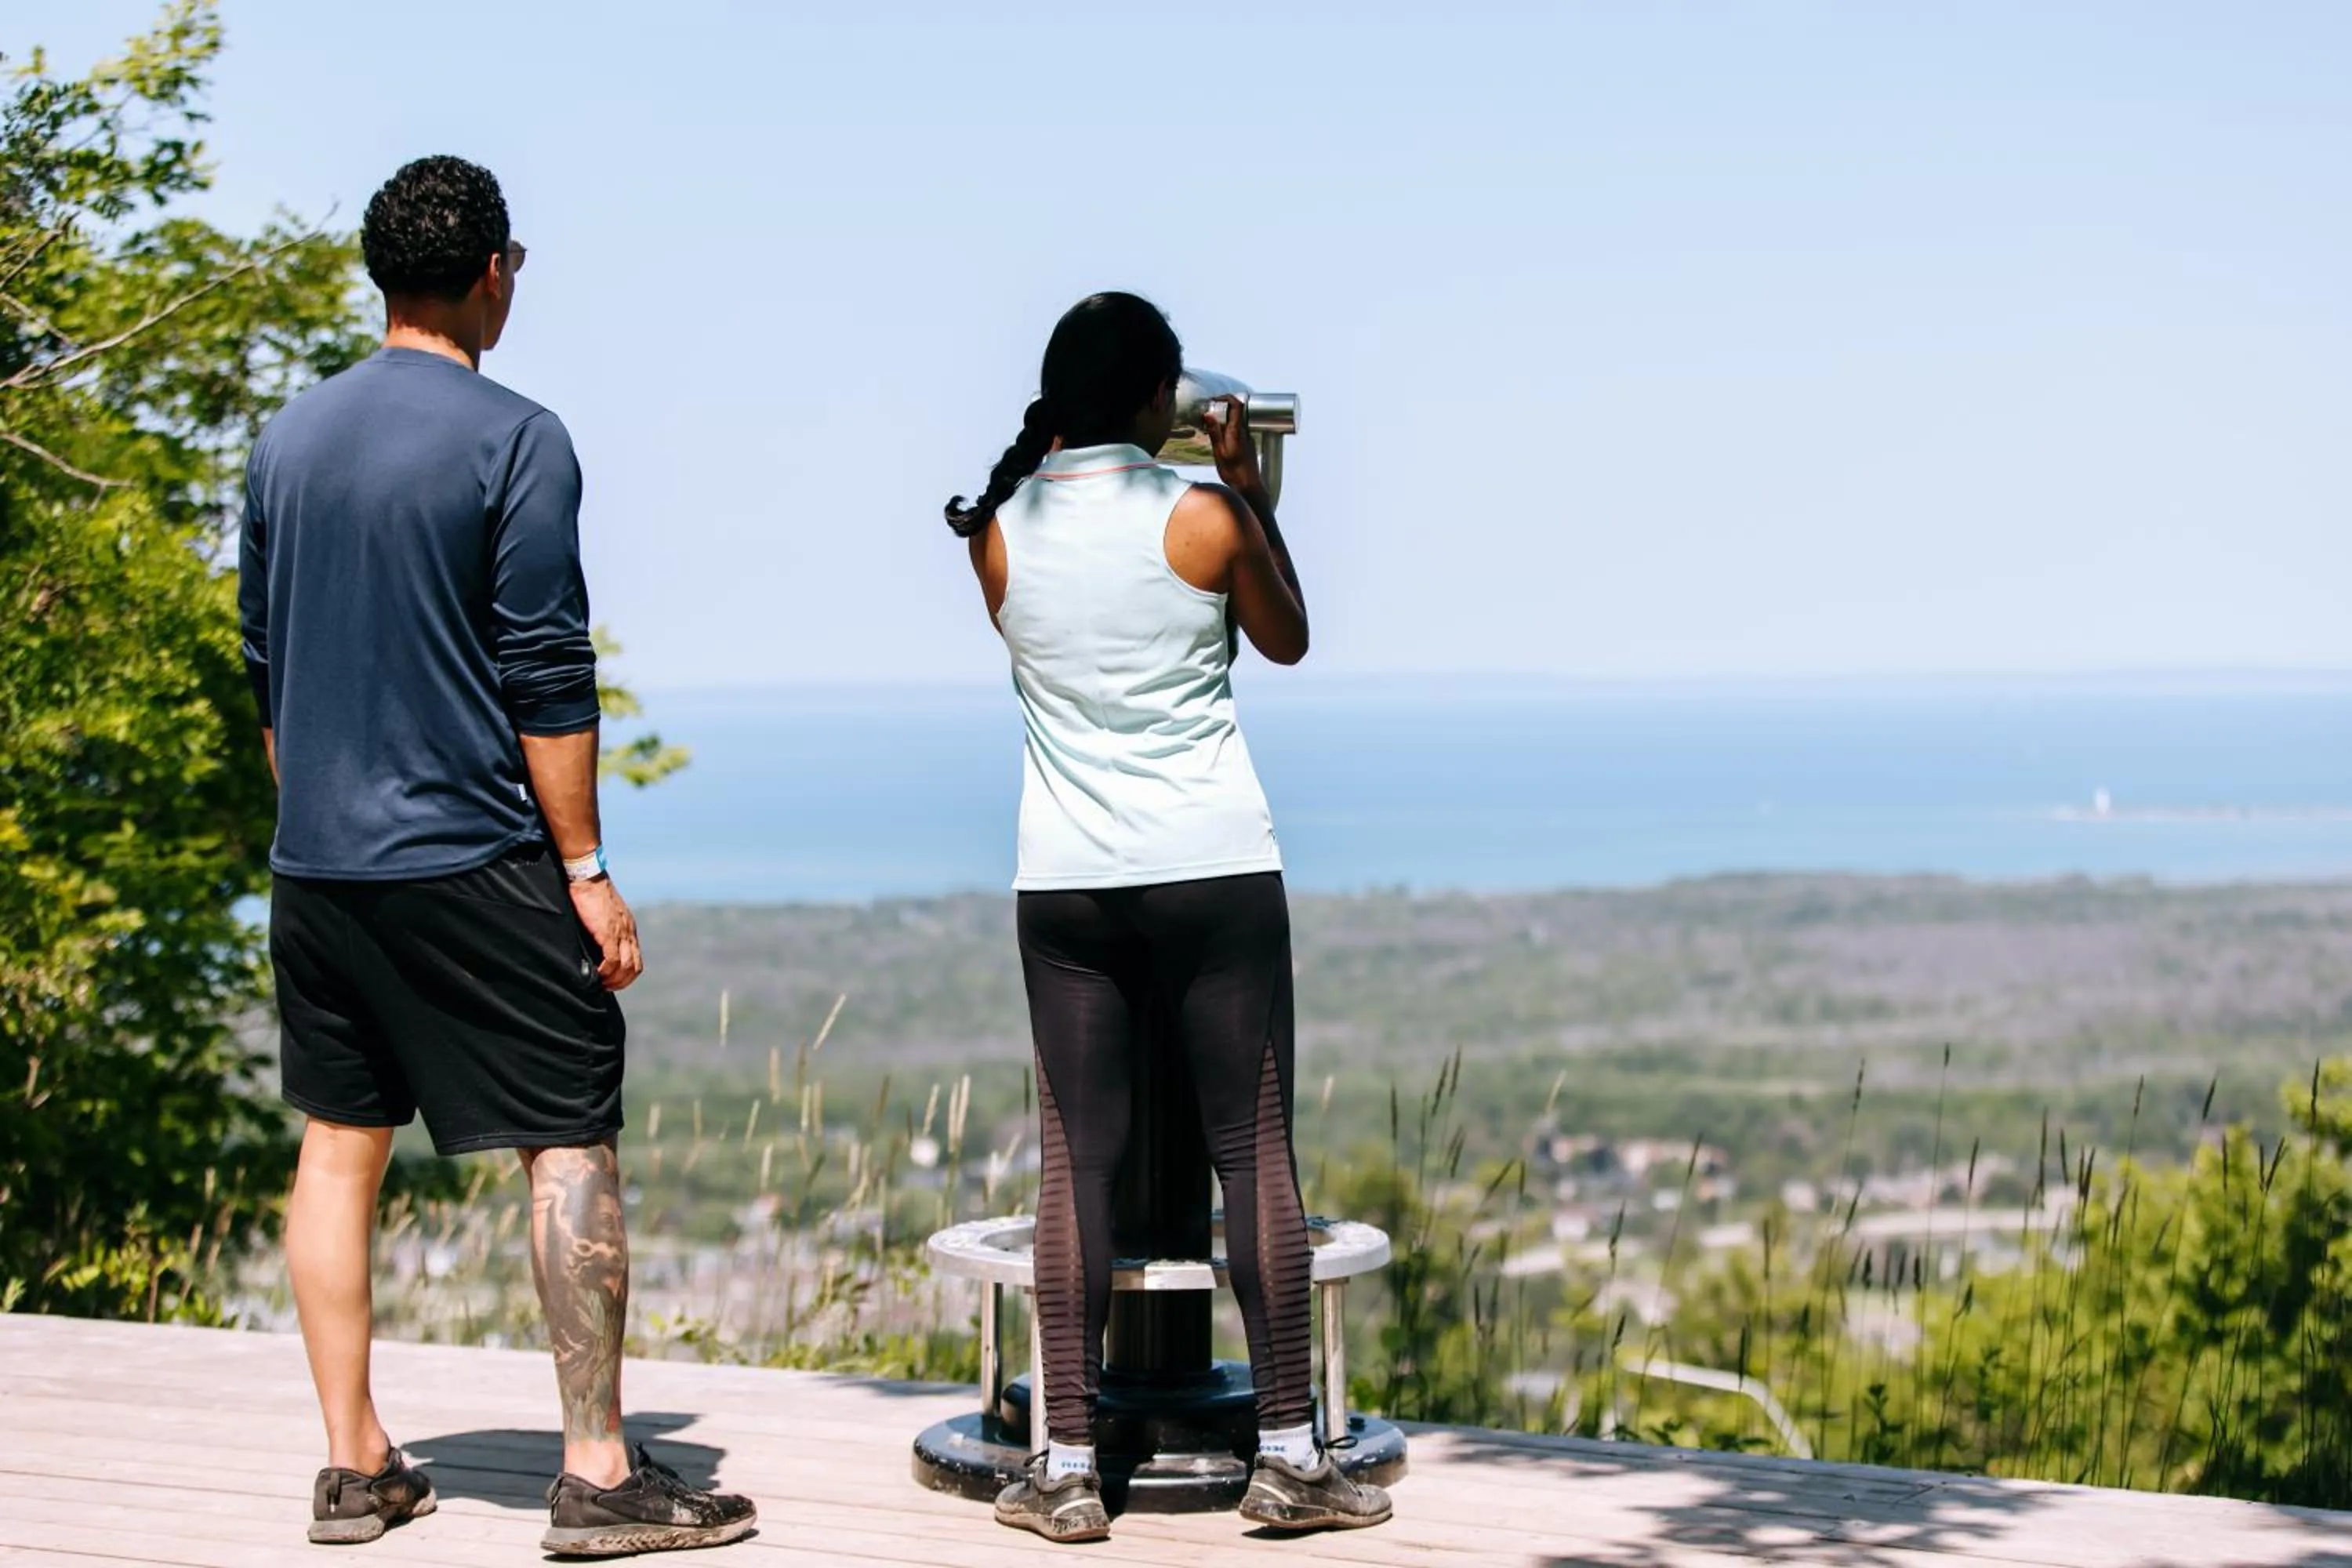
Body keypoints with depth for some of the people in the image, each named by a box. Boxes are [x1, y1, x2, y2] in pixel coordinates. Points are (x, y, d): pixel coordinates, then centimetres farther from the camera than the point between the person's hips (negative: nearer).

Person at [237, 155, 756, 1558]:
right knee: (571, 1146, 0)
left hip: (318, 862, 7)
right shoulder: (514, 439, -10)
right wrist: (586, 871, -8)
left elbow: (265, 665, 14)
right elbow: (548, 675, -12)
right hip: (474, 863, -6)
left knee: (340, 1147, 11)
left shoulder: (290, 440, 10)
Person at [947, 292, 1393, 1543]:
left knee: (1074, 1161, 4)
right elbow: (1288, 641, 11)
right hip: (1215, 873, -2)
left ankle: (1068, 1471, 3)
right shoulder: (1205, 518, -6)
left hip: (1063, 885, 3)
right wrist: (1252, 488, 18)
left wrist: (1059, 450, 25)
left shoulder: (1001, 532, 1)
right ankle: (1288, 1458, 6)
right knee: (1256, 1151, 3)